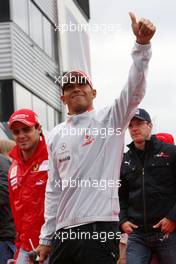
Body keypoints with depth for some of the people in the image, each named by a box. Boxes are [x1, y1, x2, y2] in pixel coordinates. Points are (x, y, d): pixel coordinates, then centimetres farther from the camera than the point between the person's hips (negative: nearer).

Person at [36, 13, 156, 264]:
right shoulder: (55, 136, 17)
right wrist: (46, 237, 15)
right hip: (63, 231, 5)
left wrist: (142, 45, -28)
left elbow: (134, 91, -14)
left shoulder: (109, 119, 4)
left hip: (100, 227, -5)